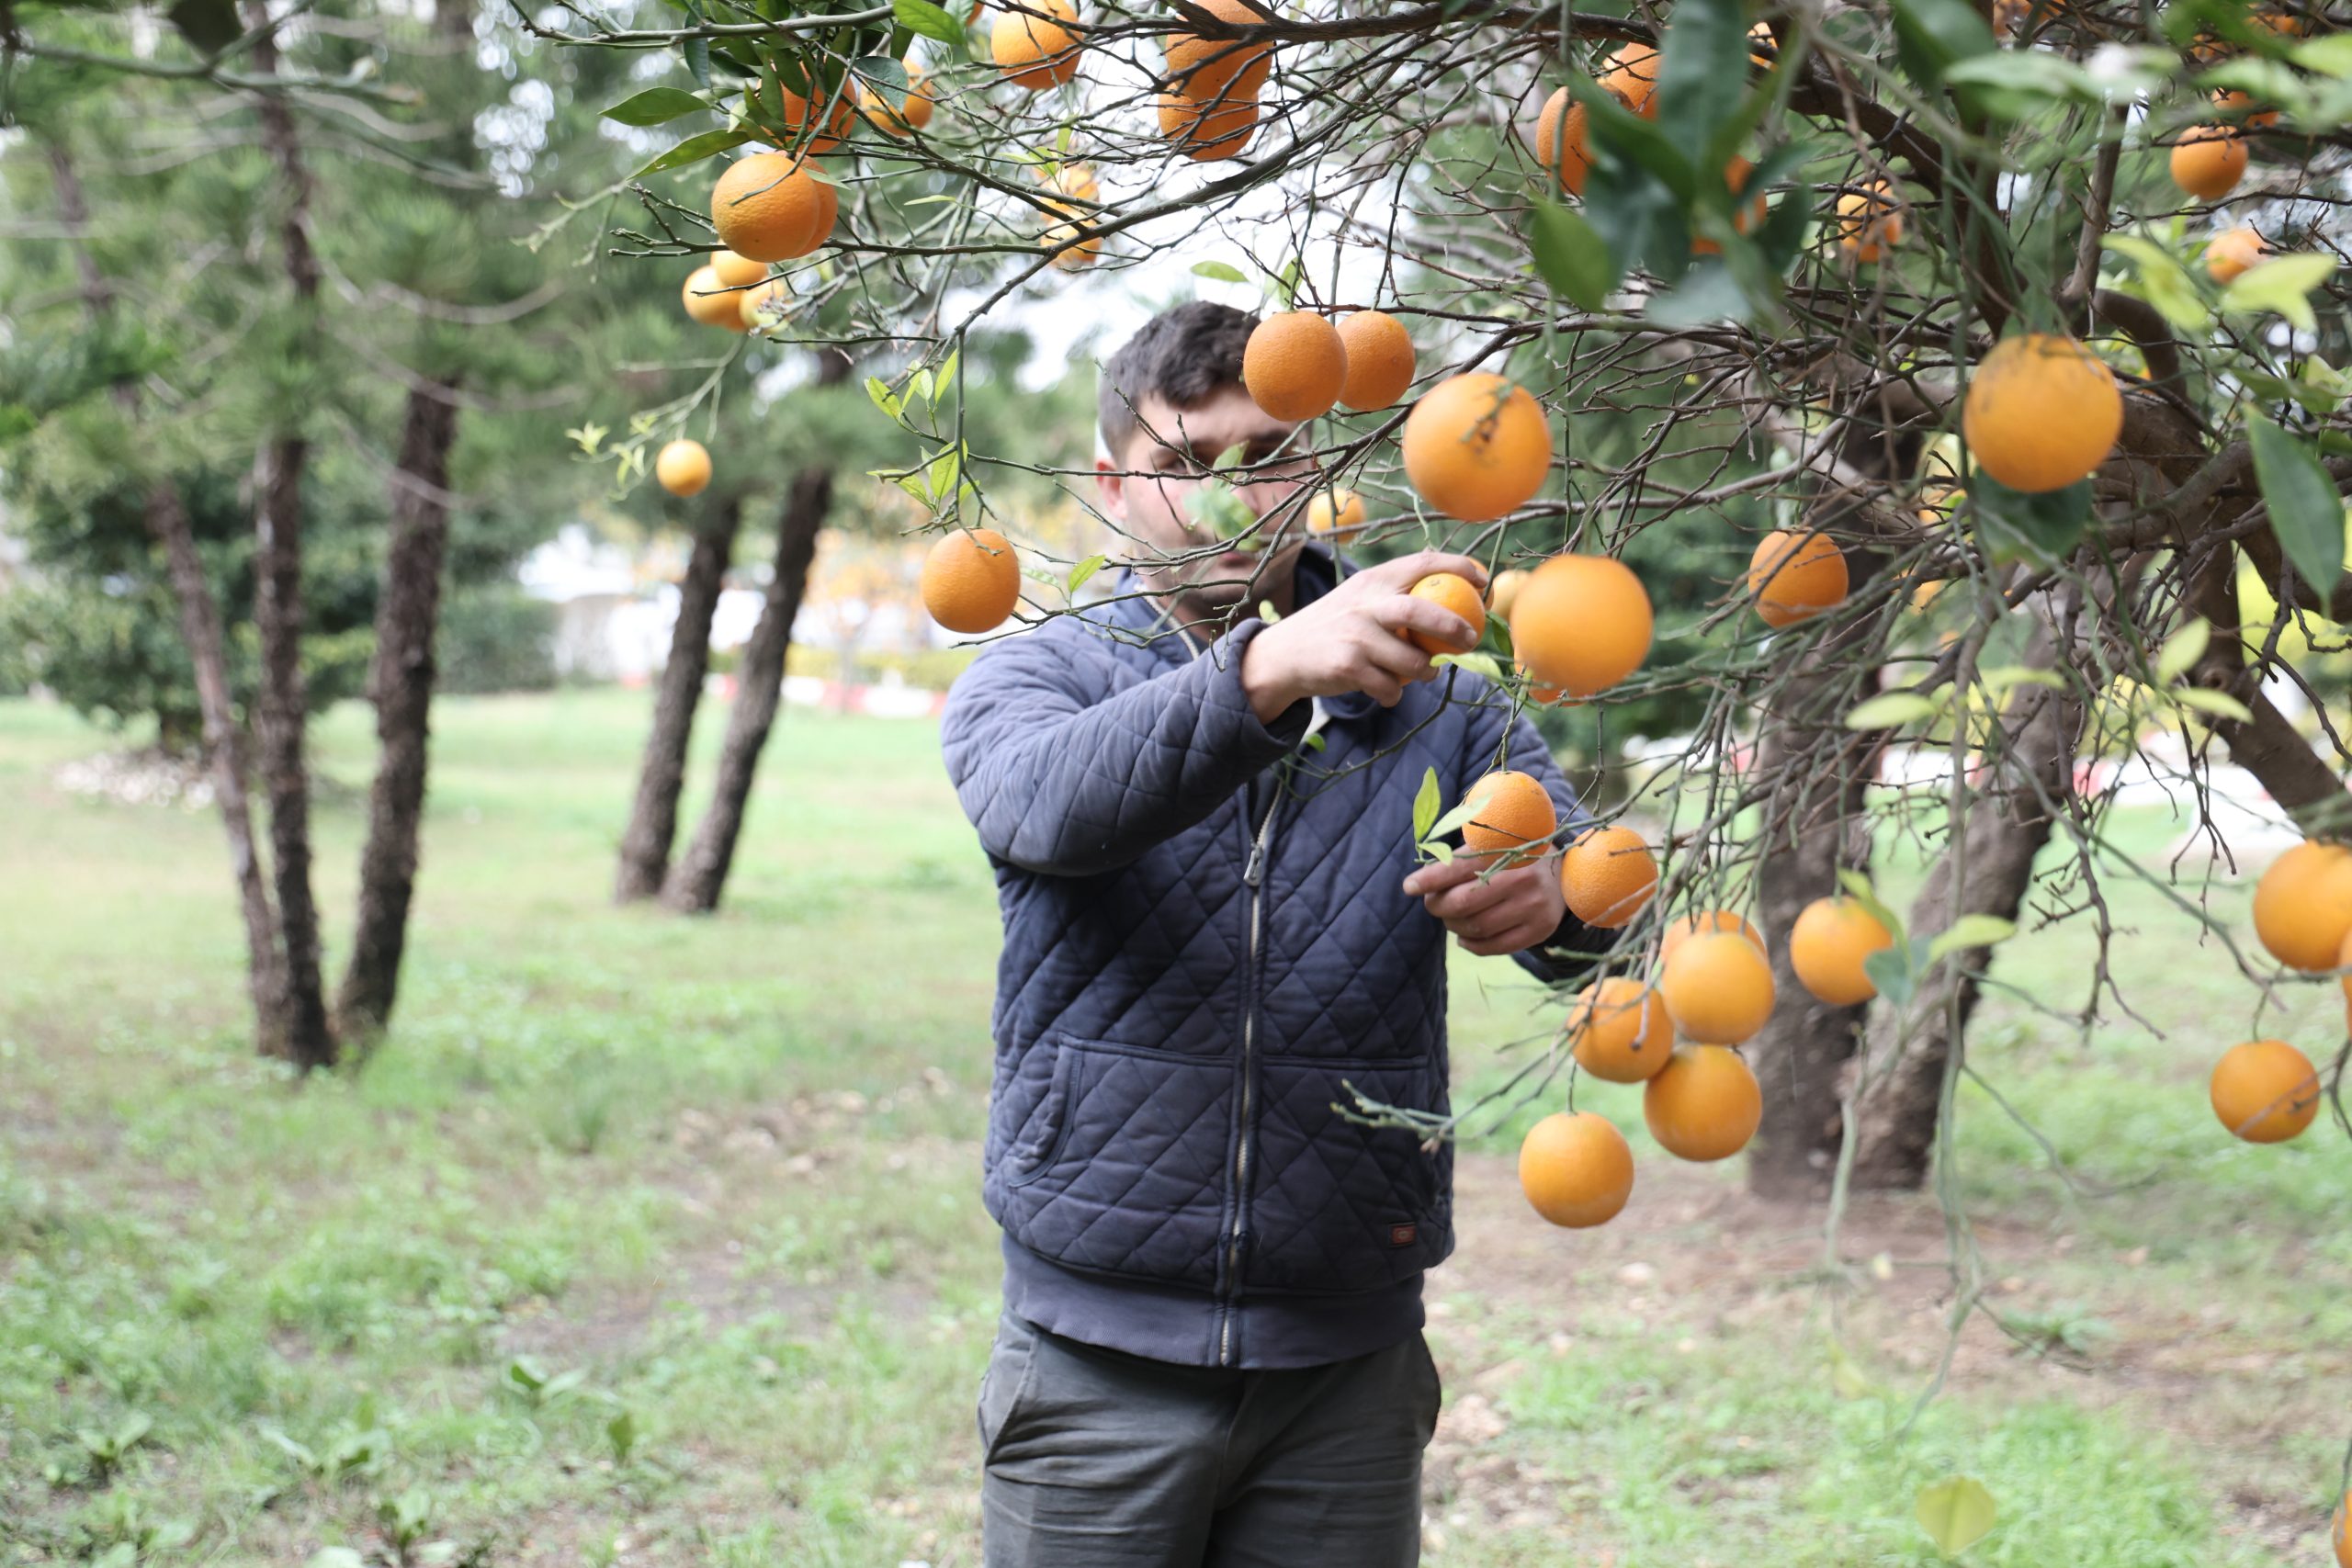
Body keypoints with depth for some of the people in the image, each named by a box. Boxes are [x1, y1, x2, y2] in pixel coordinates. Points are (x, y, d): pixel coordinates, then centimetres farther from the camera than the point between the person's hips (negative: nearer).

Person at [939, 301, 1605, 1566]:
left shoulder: (1431, 708, 6)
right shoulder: (1028, 680, 2)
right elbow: (1047, 800, -22)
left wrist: (1551, 900, -30)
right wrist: (1260, 675, -40)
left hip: (1349, 1367, 2)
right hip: (1098, 1359, -1)